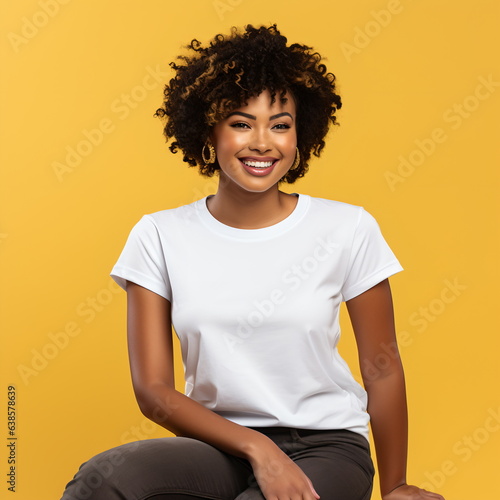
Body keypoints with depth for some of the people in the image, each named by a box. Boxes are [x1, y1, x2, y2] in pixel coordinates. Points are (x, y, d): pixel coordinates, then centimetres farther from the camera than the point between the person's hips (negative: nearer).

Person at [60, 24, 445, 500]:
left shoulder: (349, 229, -4)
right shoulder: (159, 237, -1)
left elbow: (381, 368, 5)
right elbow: (153, 390, -4)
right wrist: (256, 448, -16)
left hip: (326, 444, 0)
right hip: (217, 441, 1)